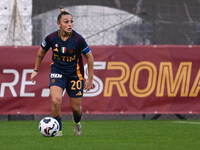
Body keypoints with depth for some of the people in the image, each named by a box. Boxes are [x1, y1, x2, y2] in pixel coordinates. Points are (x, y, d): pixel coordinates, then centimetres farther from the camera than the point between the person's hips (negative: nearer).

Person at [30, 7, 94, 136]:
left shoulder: (78, 39, -18)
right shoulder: (51, 38, -13)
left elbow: (89, 57, -5)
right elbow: (41, 53, 8)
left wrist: (90, 79, -4)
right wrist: (36, 70, 15)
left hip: (75, 74, -1)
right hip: (57, 72, 1)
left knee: (75, 107, 5)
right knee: (56, 100, -23)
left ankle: (77, 123, 42)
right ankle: (58, 129, -3)